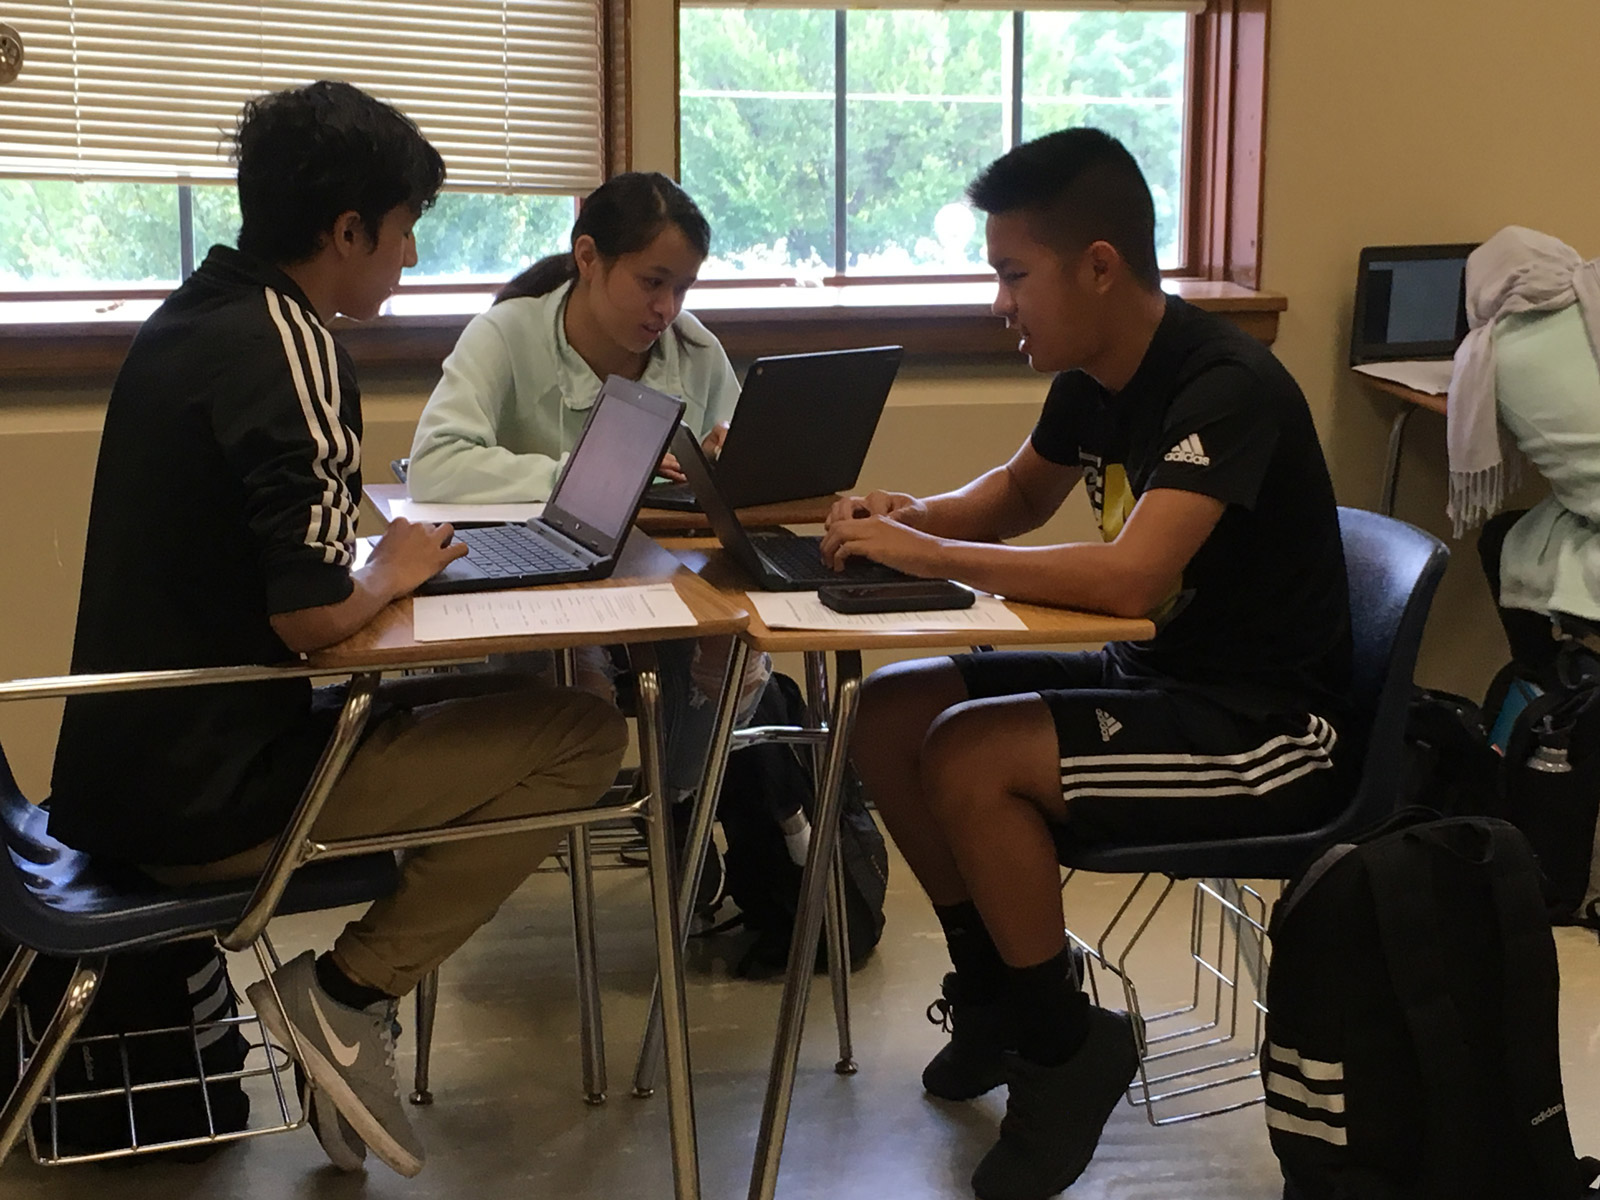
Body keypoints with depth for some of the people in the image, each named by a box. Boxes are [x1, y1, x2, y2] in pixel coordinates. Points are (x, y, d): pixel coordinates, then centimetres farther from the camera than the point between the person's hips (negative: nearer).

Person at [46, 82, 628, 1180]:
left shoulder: (187, 319, 10)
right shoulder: (290, 353, -19)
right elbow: (308, 616, -24)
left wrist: (367, 537, 9)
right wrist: (393, 572, -4)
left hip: (123, 772, 9)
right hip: (210, 799, -9)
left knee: (424, 705, 29)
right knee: (583, 734, -8)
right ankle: (351, 991, -2)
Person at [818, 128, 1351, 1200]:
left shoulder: (1224, 386, -24)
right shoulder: (1092, 378, 3)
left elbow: (1129, 576, -36)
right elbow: (1020, 491, 21)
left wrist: (927, 554, -27)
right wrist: (917, 516, -1)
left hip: (1269, 730, -9)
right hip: (1159, 676, 9)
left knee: (967, 758, -24)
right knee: (890, 715, 0)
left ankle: (1064, 1050, -3)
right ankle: (995, 988, 17)